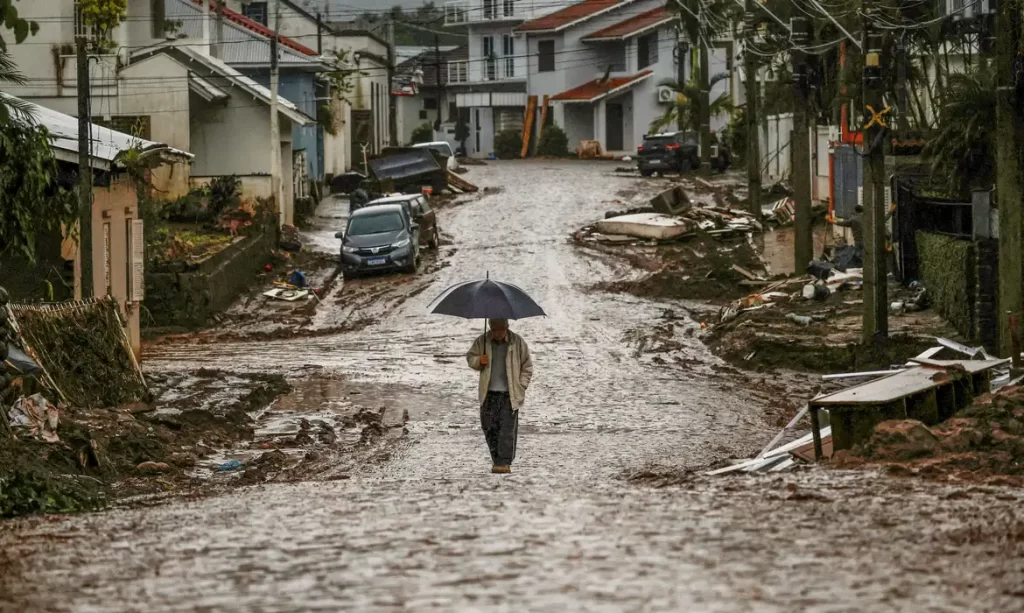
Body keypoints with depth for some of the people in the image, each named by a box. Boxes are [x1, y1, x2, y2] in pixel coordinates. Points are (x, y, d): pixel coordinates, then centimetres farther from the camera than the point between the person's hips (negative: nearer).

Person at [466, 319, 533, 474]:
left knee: (507, 429, -8)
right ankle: (496, 458, 18)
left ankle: (504, 462, -8)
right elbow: (470, 357, 15)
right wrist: (478, 361, -8)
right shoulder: (482, 341, 3)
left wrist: (521, 386, -2)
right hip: (489, 393, 3)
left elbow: (527, 366, 5)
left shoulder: (517, 342, -1)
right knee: (489, 426, 3)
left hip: (509, 393, -3)